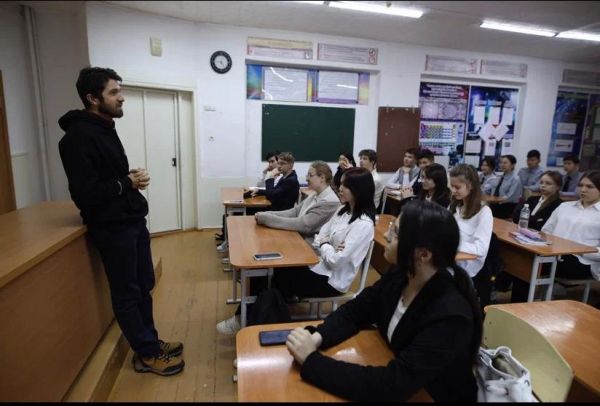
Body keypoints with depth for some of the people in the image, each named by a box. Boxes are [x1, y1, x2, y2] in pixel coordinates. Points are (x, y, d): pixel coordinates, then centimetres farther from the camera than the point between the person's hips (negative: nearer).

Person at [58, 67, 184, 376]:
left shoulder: (104, 128, 14)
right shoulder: (79, 136, -16)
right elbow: (85, 193, -23)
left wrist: (130, 177, 0)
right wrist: (127, 183, -13)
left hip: (132, 220, 9)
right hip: (111, 227, -9)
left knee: (144, 285, 17)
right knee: (127, 293, 5)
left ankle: (150, 341, 33)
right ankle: (147, 355, 20)